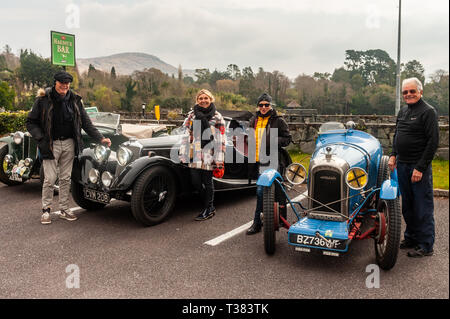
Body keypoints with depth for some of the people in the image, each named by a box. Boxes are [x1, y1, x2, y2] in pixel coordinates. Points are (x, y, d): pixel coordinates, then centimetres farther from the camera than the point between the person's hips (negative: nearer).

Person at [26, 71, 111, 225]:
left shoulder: (74, 100, 5)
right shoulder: (43, 100, -5)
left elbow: (86, 122, 8)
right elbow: (31, 122, 0)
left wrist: (100, 138, 0)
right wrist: (41, 139, -12)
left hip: (69, 143, 3)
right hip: (51, 145, -3)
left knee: (65, 178, 10)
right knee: (50, 179, -2)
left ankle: (64, 209, 21)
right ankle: (46, 210, 14)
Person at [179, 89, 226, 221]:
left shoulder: (217, 117, 2)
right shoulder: (192, 115, 12)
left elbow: (221, 139, -1)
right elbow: (186, 136, 11)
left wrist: (219, 160, -8)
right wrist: (183, 155, 5)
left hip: (209, 155, -3)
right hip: (194, 155, 4)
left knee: (207, 182, 3)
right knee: (195, 182, 3)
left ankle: (208, 209, 18)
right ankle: (210, 205, 23)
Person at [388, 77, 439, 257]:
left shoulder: (428, 111, -10)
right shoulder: (402, 112, 14)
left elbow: (433, 142, -15)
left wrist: (420, 168, -18)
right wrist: (393, 155, 12)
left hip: (419, 167, -8)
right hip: (402, 165, 8)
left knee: (423, 208, 0)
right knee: (407, 206, 16)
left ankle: (426, 246, 10)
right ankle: (411, 238, 30)